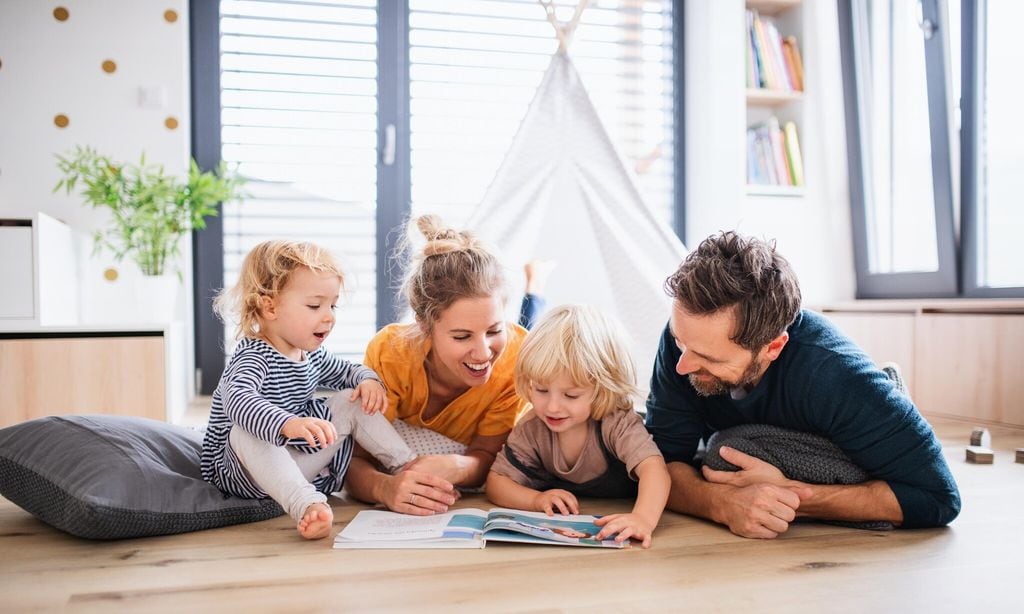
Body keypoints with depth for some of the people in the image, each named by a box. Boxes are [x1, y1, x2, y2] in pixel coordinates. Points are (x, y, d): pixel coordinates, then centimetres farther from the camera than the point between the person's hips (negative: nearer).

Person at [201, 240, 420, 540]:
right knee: (246, 434, -39)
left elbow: (347, 371, 23)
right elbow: (237, 401, -45)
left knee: (352, 401, 2)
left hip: (303, 464, 8)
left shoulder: (312, 355, 4)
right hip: (248, 470, -7)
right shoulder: (253, 358, -23)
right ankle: (307, 505, -54)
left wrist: (369, 380, -2)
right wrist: (287, 424, -64)